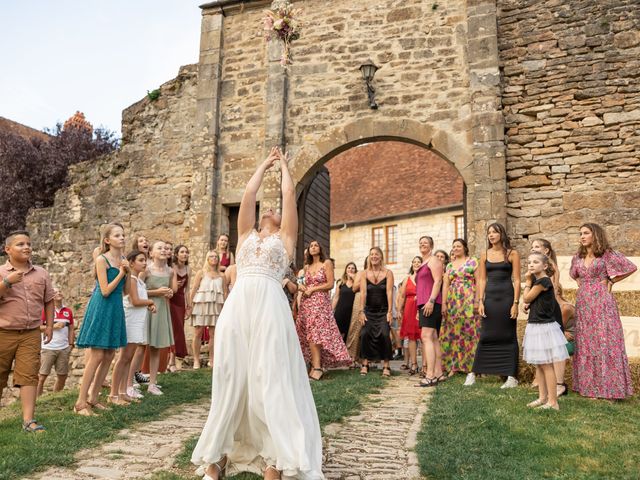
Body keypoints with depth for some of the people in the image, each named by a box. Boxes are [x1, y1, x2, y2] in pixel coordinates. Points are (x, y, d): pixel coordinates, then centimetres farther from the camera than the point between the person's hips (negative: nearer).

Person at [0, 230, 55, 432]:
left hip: (31, 334, 1)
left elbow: (48, 301, 12)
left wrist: (49, 326, 7)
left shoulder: (41, 273, 7)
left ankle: (28, 420, -3)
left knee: (29, 375, -5)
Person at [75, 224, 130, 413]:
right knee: (96, 356, -7)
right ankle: (80, 402, 1)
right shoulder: (102, 260, -11)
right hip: (101, 309, -7)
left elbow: (125, 291, 9)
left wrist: (128, 272, -4)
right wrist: (121, 273, -13)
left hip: (116, 309, 7)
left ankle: (93, 397, 19)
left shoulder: (123, 260, 9)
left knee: (109, 356, 9)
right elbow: (105, 291, -16)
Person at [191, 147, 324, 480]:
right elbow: (249, 194, 23)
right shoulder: (246, 236, 25)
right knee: (231, 381, 6)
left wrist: (284, 164, 32)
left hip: (270, 307, -3)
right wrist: (264, 164, 34)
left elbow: (289, 194, 17)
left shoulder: (285, 238, 18)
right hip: (236, 306, 3)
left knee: (272, 382, -4)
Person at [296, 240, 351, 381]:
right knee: (309, 334, -2)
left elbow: (330, 284, -5)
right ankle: (316, 366, 1)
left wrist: (313, 289, -8)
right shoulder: (307, 267, 18)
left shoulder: (327, 263, 2)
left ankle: (316, 367, -16)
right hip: (306, 302, 5)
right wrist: (302, 287, 3)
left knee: (315, 333, -15)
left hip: (320, 302, -5)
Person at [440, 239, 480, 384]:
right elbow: (445, 285, 12)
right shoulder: (449, 265, 17)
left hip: (468, 300, -5)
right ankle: (453, 366, 10)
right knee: (452, 333, 3)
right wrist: (443, 303, 3)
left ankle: (470, 367, -2)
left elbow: (478, 282, -2)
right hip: (452, 301, 5)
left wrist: (477, 300, -12)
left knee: (468, 332, -6)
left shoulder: (472, 262, 4)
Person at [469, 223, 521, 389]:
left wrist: (515, 303, -11)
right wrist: (480, 301, 0)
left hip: (507, 298, -3)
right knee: (485, 336, 5)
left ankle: (511, 377, 9)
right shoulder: (485, 255, 9)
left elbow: (516, 280, -4)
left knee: (508, 336, 3)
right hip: (490, 298, 3)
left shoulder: (512, 254, 0)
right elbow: (482, 280, 8)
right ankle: (474, 373, 10)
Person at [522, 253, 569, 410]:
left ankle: (553, 402, 3)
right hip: (536, 327, 10)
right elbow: (531, 302, 9)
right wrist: (530, 281, 8)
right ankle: (542, 397, 24)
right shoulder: (537, 281, 12)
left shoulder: (543, 281, -17)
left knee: (546, 365, -4)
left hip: (544, 327, -10)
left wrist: (528, 282, -4)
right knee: (539, 365, 15)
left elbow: (526, 299, -13)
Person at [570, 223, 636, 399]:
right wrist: (581, 285, 12)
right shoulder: (578, 257, 12)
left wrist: (610, 281, -1)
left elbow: (631, 268, -4)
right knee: (586, 344, 6)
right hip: (583, 304, 5)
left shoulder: (606, 254, -4)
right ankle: (590, 386, 14)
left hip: (602, 303, -5)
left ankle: (609, 387, 2)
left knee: (605, 343, -5)